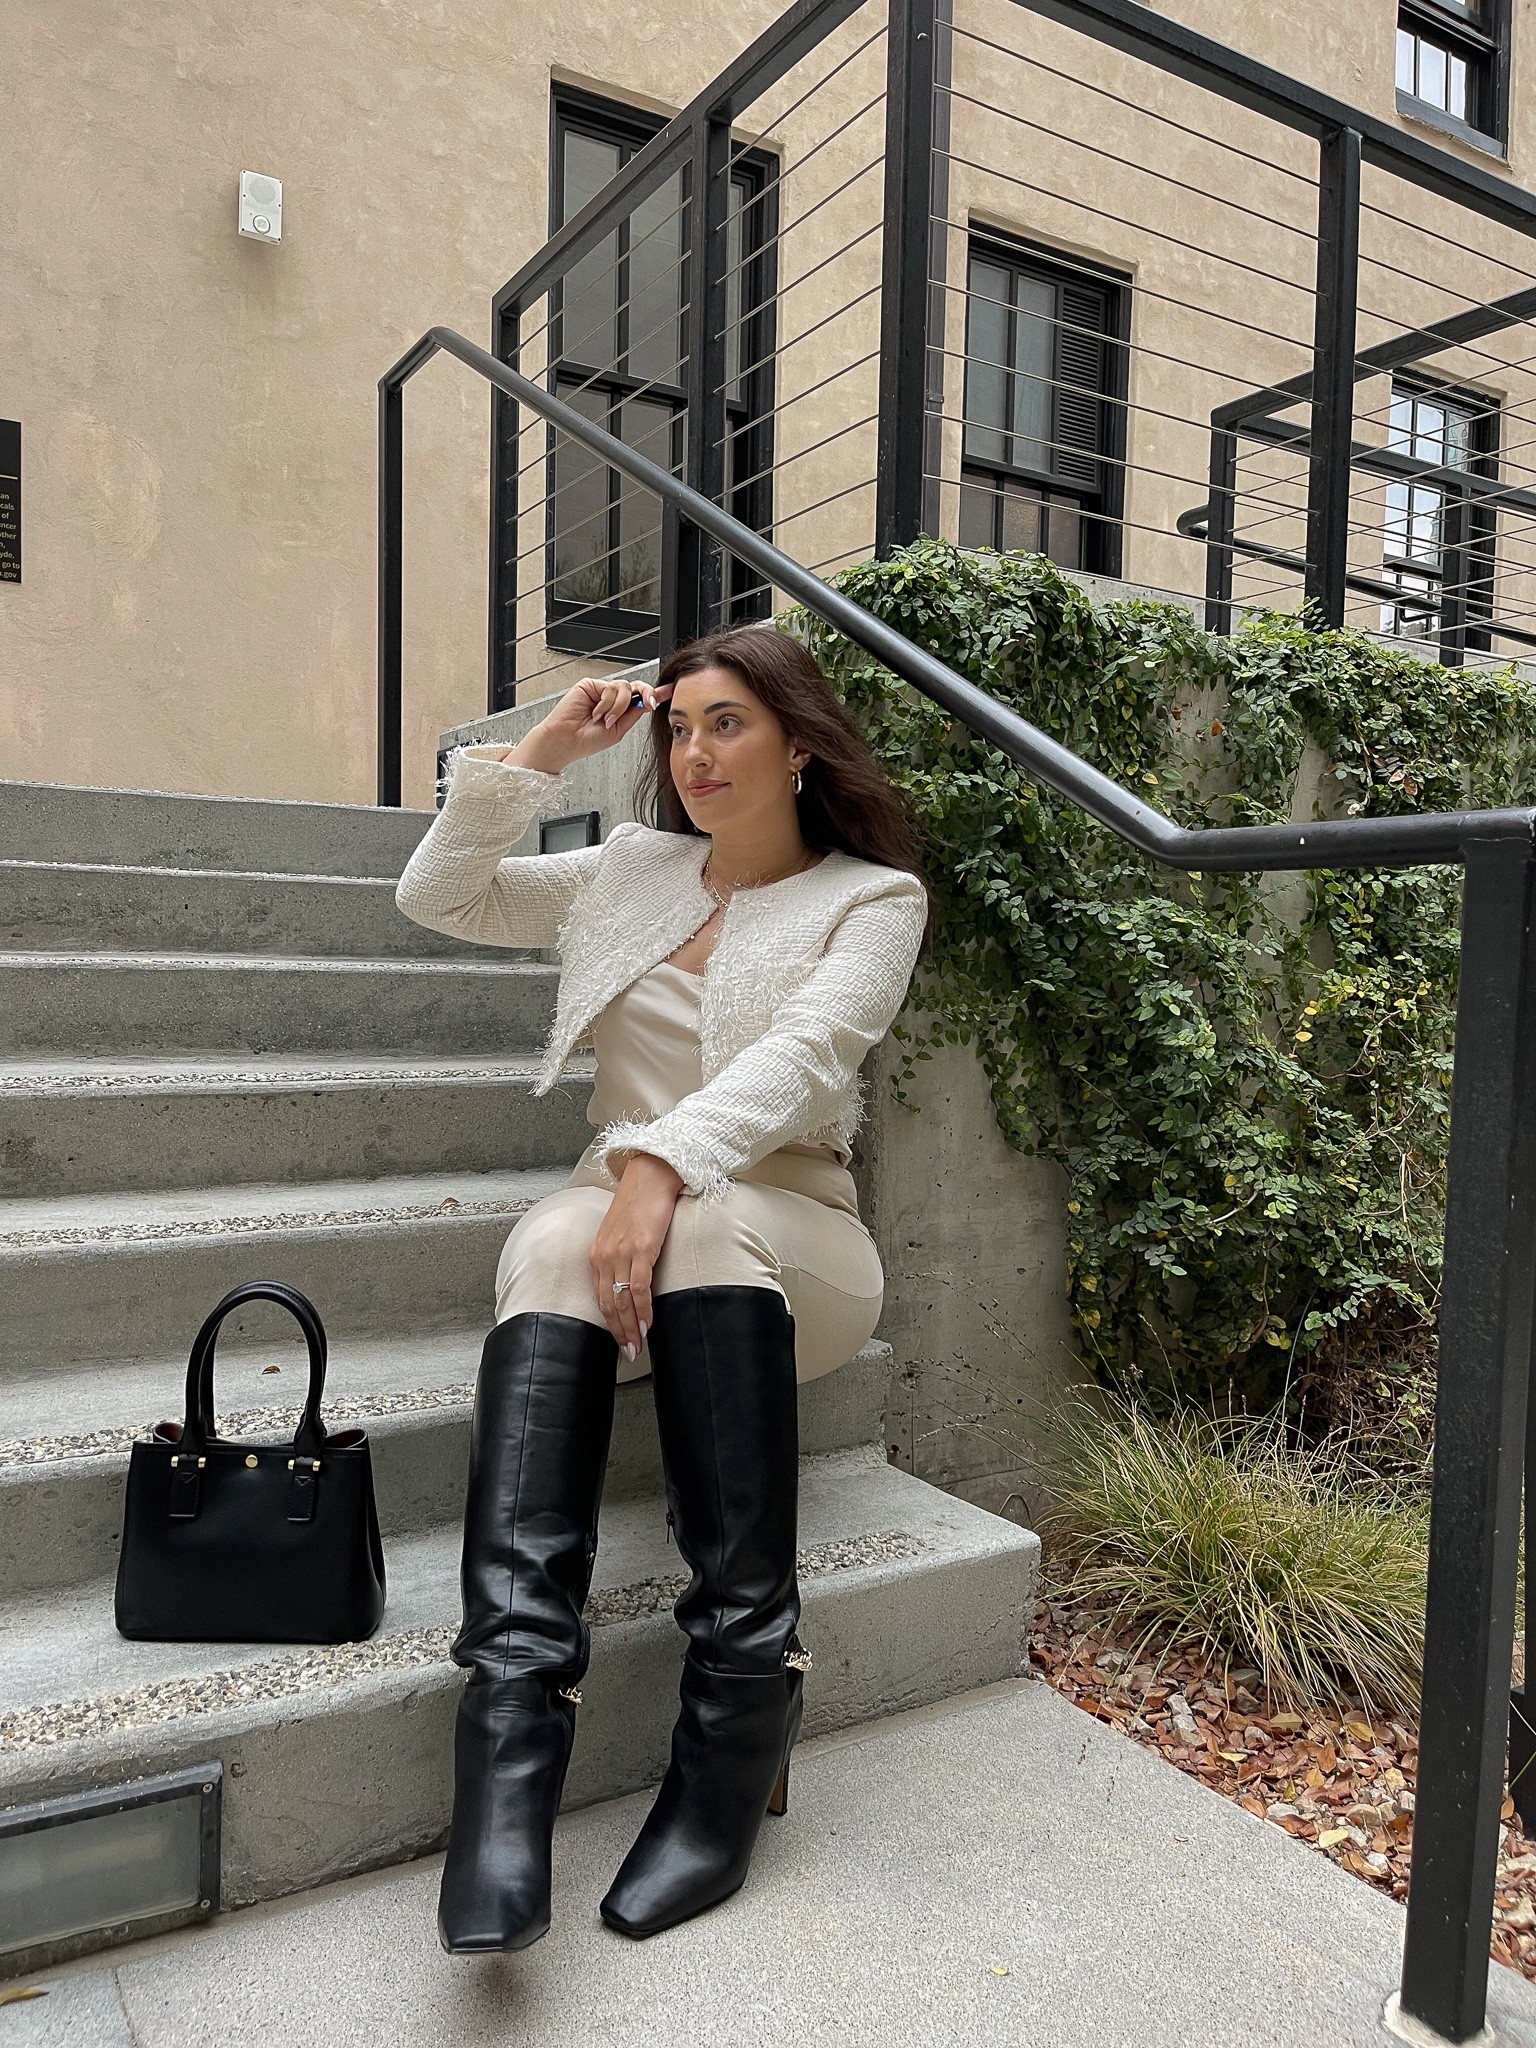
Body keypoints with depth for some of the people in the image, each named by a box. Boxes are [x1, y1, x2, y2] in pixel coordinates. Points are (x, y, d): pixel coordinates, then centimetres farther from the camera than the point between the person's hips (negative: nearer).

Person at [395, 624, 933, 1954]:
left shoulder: (872, 898, 4)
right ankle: (508, 1760, -43)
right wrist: (542, 753, 9)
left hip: (786, 1235, -2)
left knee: (706, 1222, -38)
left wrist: (666, 1165, -32)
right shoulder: (630, 872, 19)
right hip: (622, 1207, 3)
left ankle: (740, 1719, -35)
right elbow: (438, 896, 18)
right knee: (555, 1247, -33)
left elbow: (802, 1054, -15)